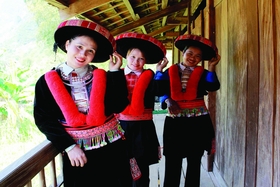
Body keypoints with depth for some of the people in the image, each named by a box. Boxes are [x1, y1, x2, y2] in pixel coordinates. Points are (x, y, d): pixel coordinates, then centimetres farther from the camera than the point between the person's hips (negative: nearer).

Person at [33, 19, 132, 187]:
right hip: (77, 151, -1)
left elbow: (118, 106, -11)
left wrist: (115, 72, -12)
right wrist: (69, 146, -12)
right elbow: (43, 119, -5)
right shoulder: (47, 81, -3)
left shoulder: (102, 77, -1)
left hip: (111, 147, 2)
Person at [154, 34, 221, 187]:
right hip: (174, 122, 0)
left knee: (194, 162, 12)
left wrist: (211, 67, -14)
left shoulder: (202, 73, 5)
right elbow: (160, 89, -3)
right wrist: (167, 100, -20)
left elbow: (213, 87, -12)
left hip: (198, 122, 1)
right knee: (172, 164, 1)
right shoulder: (170, 71, 6)